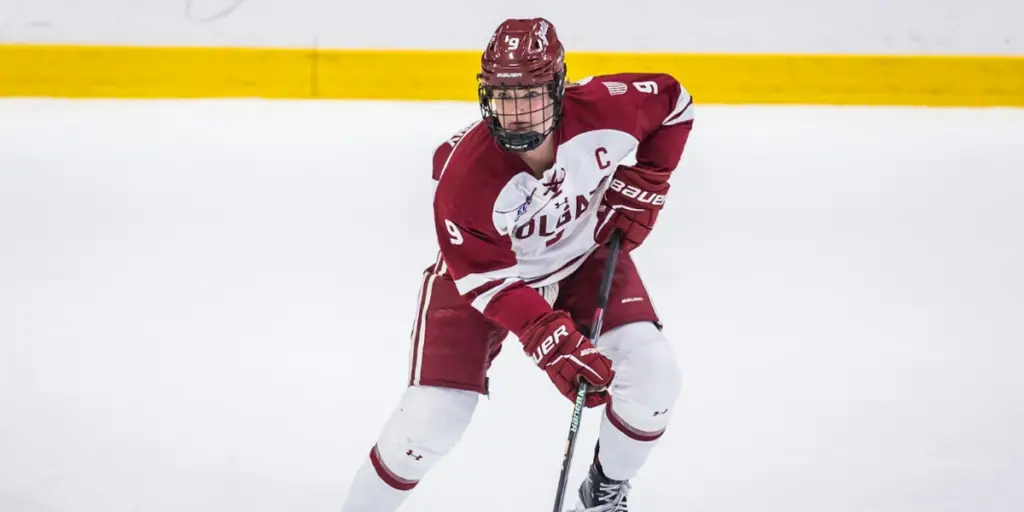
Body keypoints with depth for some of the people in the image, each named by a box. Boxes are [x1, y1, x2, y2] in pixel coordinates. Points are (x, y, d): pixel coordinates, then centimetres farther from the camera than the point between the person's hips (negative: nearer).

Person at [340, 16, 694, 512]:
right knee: (431, 417, -12)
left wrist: (644, 183, -12)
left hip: (586, 254, 3)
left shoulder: (604, 107, -31)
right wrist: (549, 340, -37)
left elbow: (672, 102, -8)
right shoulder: (463, 173, -36)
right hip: (482, 270, -3)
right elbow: (487, 278, -27)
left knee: (652, 373, -12)